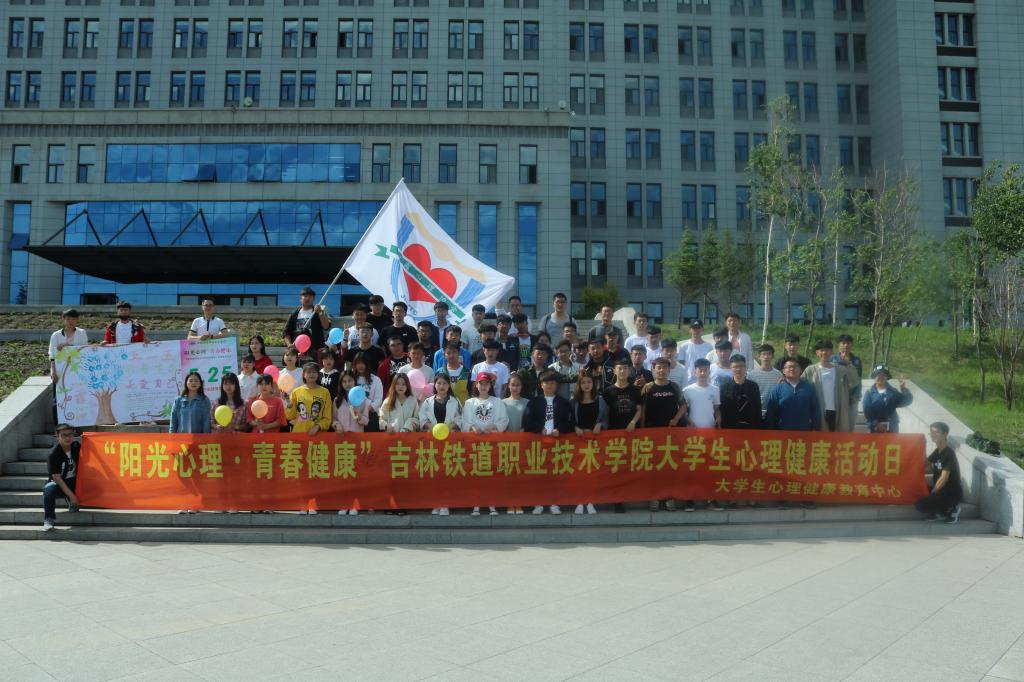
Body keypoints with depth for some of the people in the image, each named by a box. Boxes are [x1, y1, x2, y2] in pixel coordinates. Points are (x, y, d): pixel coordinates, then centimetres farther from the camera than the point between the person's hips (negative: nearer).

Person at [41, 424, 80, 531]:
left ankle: (73, 504, 8)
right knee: (49, 489, -36)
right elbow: (56, 477, -20)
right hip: (58, 482, -3)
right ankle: (48, 520, -24)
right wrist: (71, 495, -26)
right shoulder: (53, 454, -17)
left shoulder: (77, 446, -6)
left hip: (74, 482, 4)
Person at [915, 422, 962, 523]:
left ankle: (950, 510, -3)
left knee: (920, 505, -24)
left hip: (952, 493, -9)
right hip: (941, 489, 9)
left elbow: (943, 479, -20)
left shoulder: (949, 453, -17)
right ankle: (939, 512, 8)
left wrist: (931, 494, -15)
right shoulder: (937, 451, 10)